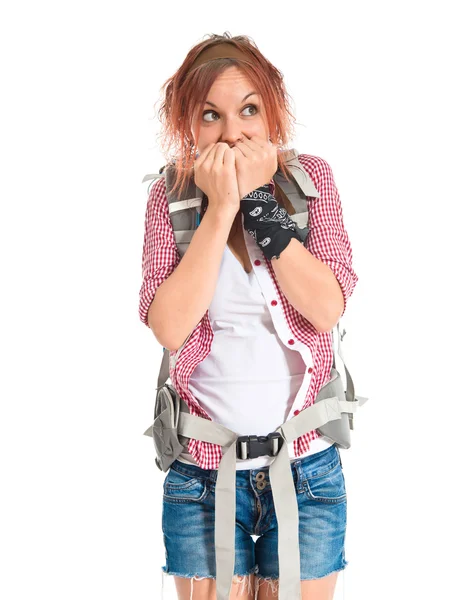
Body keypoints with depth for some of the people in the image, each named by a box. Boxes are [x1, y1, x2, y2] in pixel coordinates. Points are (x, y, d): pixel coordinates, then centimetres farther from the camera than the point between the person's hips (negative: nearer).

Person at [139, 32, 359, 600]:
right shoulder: (170, 194, -4)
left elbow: (327, 308, -15)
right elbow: (169, 328, -17)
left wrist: (259, 199, -18)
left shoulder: (311, 177, -3)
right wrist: (219, 208, -20)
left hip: (307, 466, 1)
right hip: (202, 471, 0)